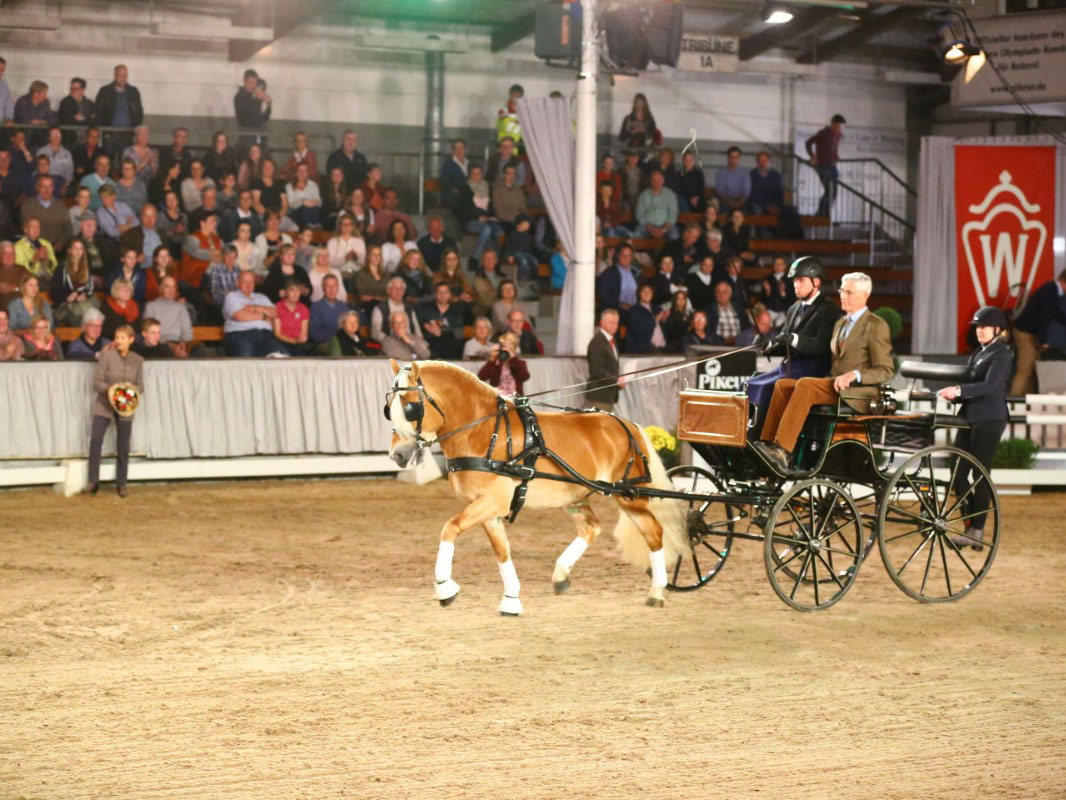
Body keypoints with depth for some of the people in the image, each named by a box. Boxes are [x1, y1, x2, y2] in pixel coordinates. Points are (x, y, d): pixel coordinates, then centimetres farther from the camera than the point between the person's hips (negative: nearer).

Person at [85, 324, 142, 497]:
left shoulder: (137, 360, 4)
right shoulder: (107, 356, -5)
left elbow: (140, 386, 8)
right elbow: (97, 382, -7)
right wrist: (108, 389, -25)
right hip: (104, 405, -2)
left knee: (123, 446, 6)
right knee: (95, 439, -14)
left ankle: (121, 483, 17)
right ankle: (93, 481, -6)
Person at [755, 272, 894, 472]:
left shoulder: (876, 326, -1)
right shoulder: (840, 323, 24)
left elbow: (886, 371, -7)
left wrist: (854, 375, -21)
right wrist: (831, 379, 8)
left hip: (857, 392, -8)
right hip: (833, 386, 8)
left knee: (805, 385, -30)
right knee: (783, 385, -13)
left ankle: (782, 450, -37)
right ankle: (767, 443, -23)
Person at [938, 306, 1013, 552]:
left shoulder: (1001, 354, -8)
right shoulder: (979, 353, 18)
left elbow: (990, 386, -22)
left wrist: (959, 390, -32)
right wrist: (954, 395, 2)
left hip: (989, 419, -9)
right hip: (970, 417, 9)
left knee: (980, 474, -6)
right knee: (958, 473, 4)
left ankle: (977, 532, -2)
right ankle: (969, 527, 12)